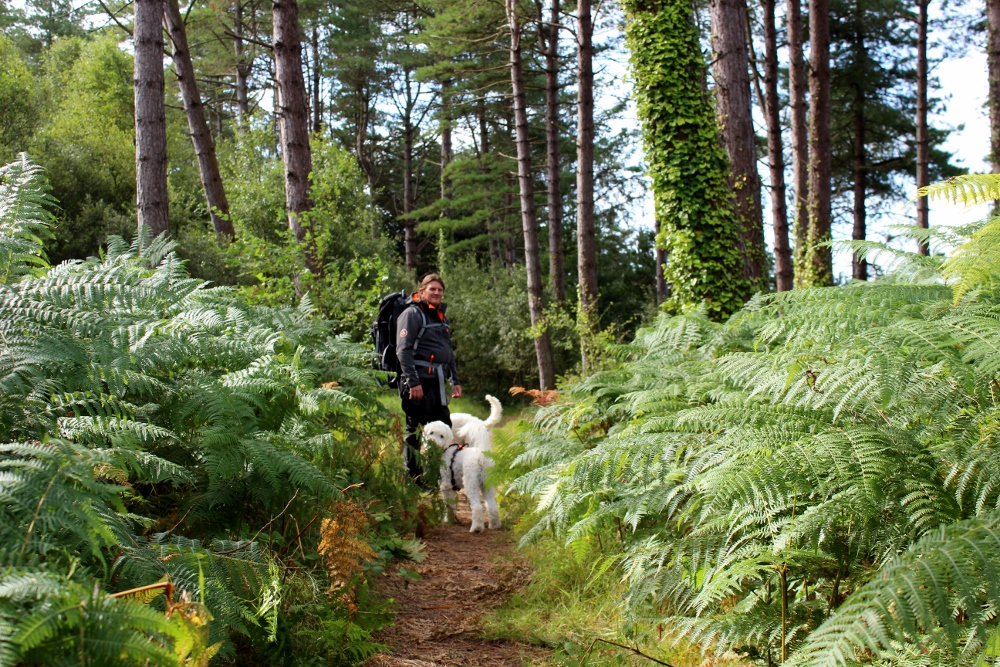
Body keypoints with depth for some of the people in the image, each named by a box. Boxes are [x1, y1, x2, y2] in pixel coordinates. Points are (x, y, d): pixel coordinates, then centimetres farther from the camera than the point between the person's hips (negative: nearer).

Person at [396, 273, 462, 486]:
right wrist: (413, 382, -20)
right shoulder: (412, 314, -6)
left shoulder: (440, 316, 20)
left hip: (437, 382, 9)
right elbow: (403, 350, -14)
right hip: (420, 381, -9)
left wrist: (455, 380, 20)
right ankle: (414, 479, 3)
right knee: (415, 430, -3)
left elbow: (449, 351, 26)